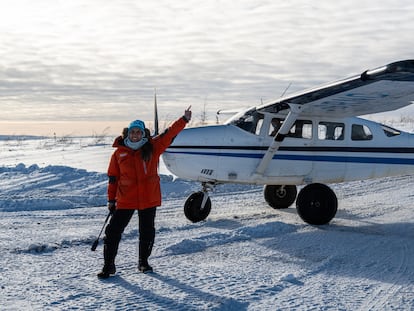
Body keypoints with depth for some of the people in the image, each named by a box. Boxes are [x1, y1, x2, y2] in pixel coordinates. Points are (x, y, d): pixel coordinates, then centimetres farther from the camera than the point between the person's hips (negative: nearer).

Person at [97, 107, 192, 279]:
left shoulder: (153, 147, 1)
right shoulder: (119, 153, 1)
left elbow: (169, 134, -5)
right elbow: (113, 177, 6)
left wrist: (184, 120, -15)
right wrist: (111, 199, 7)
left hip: (149, 199, 1)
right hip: (125, 200, 0)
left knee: (147, 232, 11)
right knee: (113, 231, -1)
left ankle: (143, 262, 31)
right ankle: (108, 266, 11)